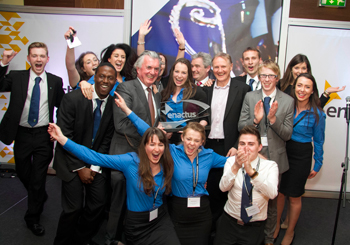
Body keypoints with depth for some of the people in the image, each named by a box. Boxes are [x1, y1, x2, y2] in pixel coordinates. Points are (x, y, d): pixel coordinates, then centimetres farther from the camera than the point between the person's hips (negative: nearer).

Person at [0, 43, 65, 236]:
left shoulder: (55, 81, 1)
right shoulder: (16, 77, 0)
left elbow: (63, 106, 5)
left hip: (44, 135, -1)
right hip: (22, 134, 2)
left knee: (38, 178, 5)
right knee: (23, 174, 17)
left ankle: (33, 218, 25)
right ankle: (40, 198, 48)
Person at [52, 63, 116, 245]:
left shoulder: (114, 104, -5)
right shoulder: (73, 98, -14)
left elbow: (107, 140, 2)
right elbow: (64, 137, -13)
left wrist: (95, 167, -6)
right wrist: (80, 168, -13)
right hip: (72, 161, -3)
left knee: (98, 204, -1)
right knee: (74, 208, -9)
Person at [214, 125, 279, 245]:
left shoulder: (270, 166, -7)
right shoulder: (231, 161, -3)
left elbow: (272, 193, -24)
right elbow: (223, 187, -18)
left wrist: (251, 171, -36)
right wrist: (235, 167, -35)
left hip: (254, 226, -1)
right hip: (229, 221, 1)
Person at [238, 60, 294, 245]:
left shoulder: (288, 101, -3)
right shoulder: (250, 97, 0)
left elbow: (287, 134, -6)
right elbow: (240, 127, -3)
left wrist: (273, 119, -22)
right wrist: (255, 119, -21)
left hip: (274, 157, 0)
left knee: (271, 201, 14)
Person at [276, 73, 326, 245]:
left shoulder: (317, 113, -8)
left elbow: (318, 141, 0)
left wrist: (317, 165, 4)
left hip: (301, 156, -2)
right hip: (281, 153, 2)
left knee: (294, 197, 11)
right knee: (278, 192, 12)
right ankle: (276, 226, 35)